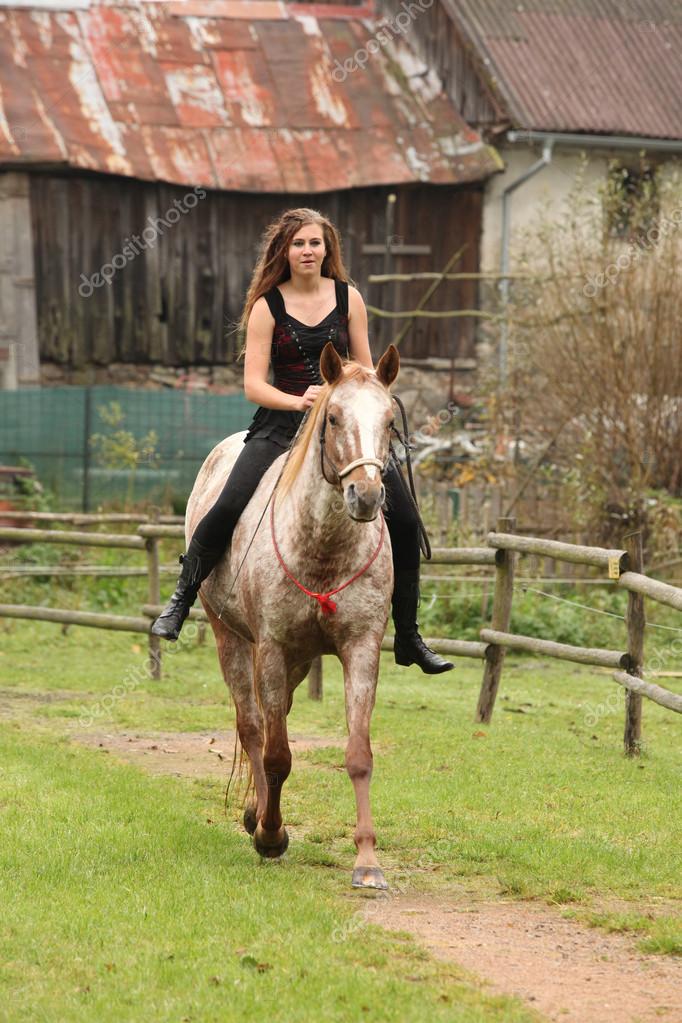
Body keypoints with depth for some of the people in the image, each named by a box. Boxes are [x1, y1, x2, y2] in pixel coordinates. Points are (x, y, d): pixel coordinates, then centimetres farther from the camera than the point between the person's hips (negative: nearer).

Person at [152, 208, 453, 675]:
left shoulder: (348, 298, 6)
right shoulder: (267, 306, -1)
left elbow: (366, 371, 12)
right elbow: (254, 383, -6)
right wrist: (299, 401, -23)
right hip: (282, 422, -2)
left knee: (405, 521, -6)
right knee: (228, 507, -24)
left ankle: (409, 639, 6)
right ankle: (181, 602, -3)